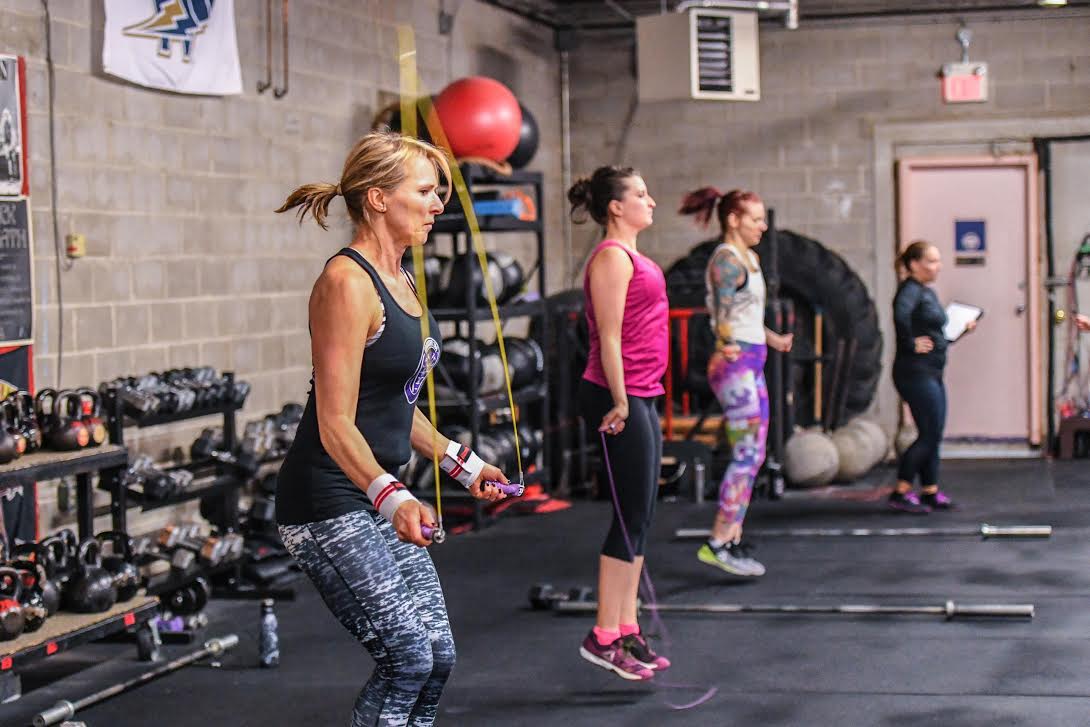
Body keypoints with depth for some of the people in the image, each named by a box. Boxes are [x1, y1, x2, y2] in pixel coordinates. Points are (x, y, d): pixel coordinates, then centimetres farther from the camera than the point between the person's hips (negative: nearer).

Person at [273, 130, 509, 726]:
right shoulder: (347, 281, -17)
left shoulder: (399, 280, 12)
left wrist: (461, 464, 22)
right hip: (328, 502, -10)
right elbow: (336, 424, -22)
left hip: (378, 494, 10)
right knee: (407, 657, -12)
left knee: (437, 654, 7)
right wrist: (392, 498, -34)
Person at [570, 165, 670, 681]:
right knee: (630, 519, -6)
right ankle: (604, 637, 0)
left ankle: (627, 632, 18)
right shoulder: (612, 257, -12)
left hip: (641, 398, 10)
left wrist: (636, 402, 20)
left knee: (640, 519, 11)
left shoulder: (631, 258, 18)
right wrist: (620, 402, -20)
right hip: (621, 398, -10)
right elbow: (609, 337, -18)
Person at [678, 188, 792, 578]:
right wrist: (728, 346, -35)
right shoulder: (726, 260, -13)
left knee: (752, 457, 10)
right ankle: (717, 543, -5)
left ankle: (733, 542, 15)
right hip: (735, 367, -10)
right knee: (746, 455, -9)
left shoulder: (749, 259, 17)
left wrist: (772, 338, 35)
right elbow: (724, 312, -24)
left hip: (751, 366, 10)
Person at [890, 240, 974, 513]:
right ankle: (900, 493, -4)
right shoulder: (910, 289, -14)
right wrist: (911, 345, -28)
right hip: (916, 373, -10)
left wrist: (962, 328, 18)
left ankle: (931, 493, 19)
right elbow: (901, 313, -37)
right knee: (930, 434, -8)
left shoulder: (928, 292, 16)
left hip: (931, 374, 10)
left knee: (933, 435, 12)